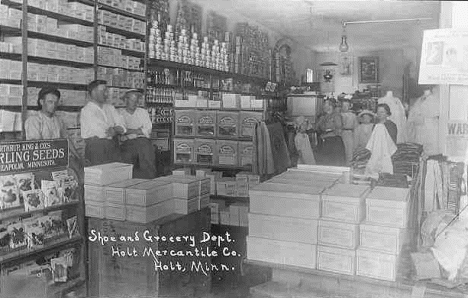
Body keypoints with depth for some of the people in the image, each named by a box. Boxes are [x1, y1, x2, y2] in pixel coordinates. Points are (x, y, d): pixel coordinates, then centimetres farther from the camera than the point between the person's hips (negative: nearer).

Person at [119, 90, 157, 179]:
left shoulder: (143, 112, 21)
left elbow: (148, 130, 8)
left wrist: (129, 131, 1)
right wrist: (139, 131, -1)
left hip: (144, 141, 1)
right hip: (128, 143, -1)